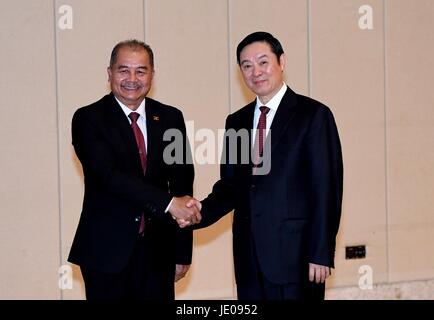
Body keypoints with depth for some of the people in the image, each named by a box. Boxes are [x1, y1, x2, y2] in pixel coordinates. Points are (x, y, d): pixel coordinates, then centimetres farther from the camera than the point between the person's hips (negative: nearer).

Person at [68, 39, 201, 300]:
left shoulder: (170, 118, 6)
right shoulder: (89, 119, -4)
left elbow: (182, 184, 7)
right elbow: (108, 175, -18)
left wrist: (183, 252, 5)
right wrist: (168, 202, -26)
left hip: (158, 250, 3)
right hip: (106, 251, -3)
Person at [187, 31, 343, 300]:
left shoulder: (313, 115, -4)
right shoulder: (236, 122, 13)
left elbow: (326, 189, -8)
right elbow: (231, 185, 15)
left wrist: (321, 254, -12)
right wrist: (204, 210, -6)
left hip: (295, 254, -5)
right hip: (249, 255, 5)